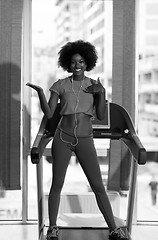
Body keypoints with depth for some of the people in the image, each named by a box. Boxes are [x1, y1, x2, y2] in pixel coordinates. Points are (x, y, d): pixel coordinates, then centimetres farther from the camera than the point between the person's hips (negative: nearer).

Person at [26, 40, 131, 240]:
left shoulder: (94, 86, 5)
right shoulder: (60, 85, 2)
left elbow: (101, 116, -1)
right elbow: (49, 113, -3)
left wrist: (102, 93, -13)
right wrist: (40, 92, -16)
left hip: (85, 140, 1)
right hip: (63, 137, 0)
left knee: (98, 186, 1)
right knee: (57, 184, 5)